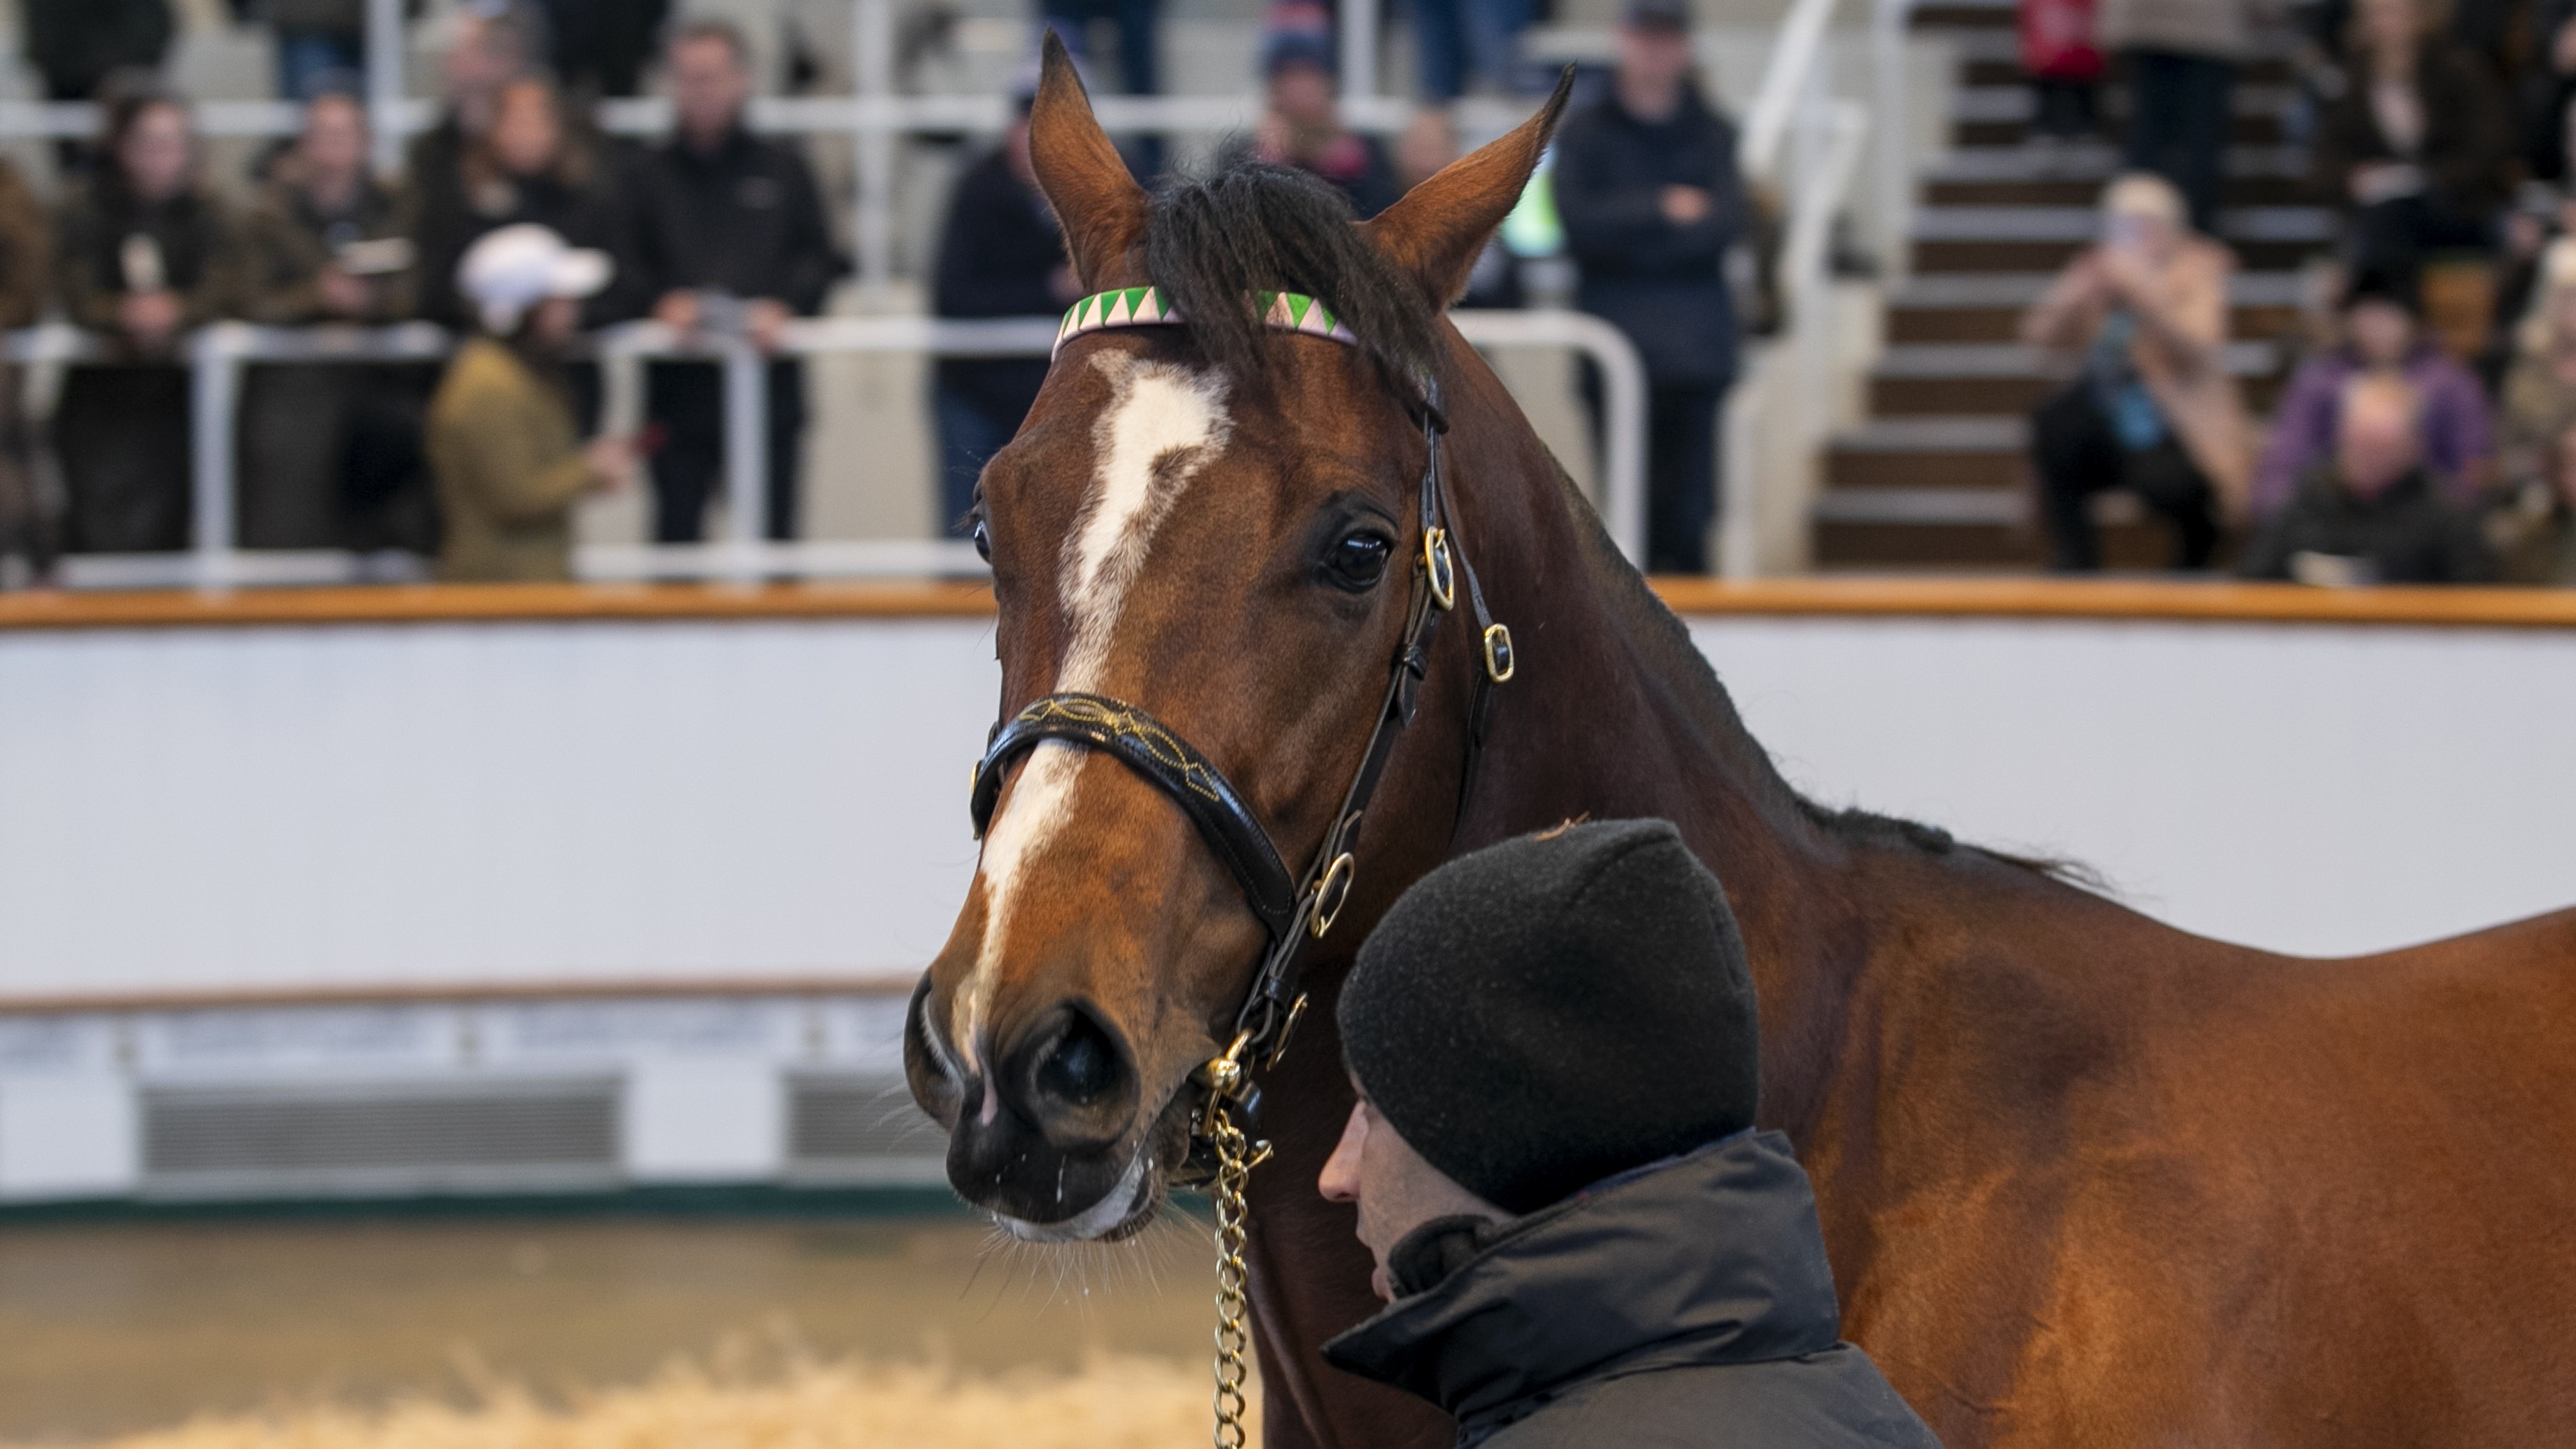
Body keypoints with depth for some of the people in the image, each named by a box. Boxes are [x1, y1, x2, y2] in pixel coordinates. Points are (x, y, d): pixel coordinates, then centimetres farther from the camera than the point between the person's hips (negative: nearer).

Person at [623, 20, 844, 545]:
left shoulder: (782, 169, 10)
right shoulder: (649, 176, 9)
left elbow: (819, 261, 6)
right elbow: (628, 267, 6)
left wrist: (782, 308, -11)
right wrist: (662, 302, -13)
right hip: (678, 387, 0)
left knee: (772, 526, 2)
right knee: (676, 526, 1)